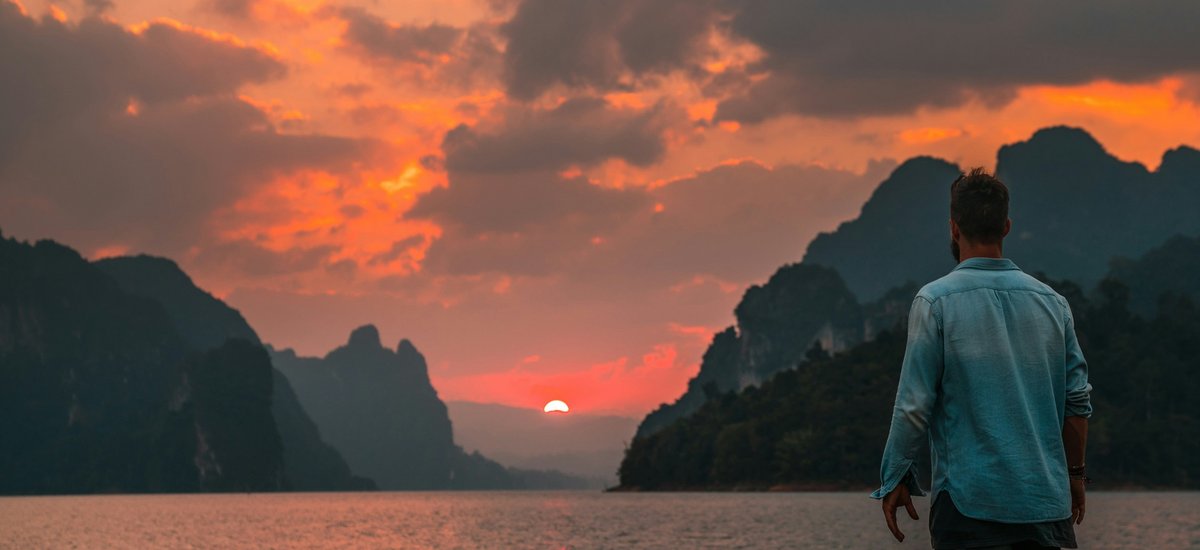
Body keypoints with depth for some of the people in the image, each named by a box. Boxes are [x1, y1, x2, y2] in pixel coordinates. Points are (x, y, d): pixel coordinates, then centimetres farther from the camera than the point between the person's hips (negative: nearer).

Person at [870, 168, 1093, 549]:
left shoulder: (936, 301, -7)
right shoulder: (1052, 302, 6)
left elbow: (914, 407, -9)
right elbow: (1078, 400, 7)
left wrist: (895, 479, 2)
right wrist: (1074, 474, 19)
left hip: (970, 501, -4)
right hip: (1046, 498, 4)